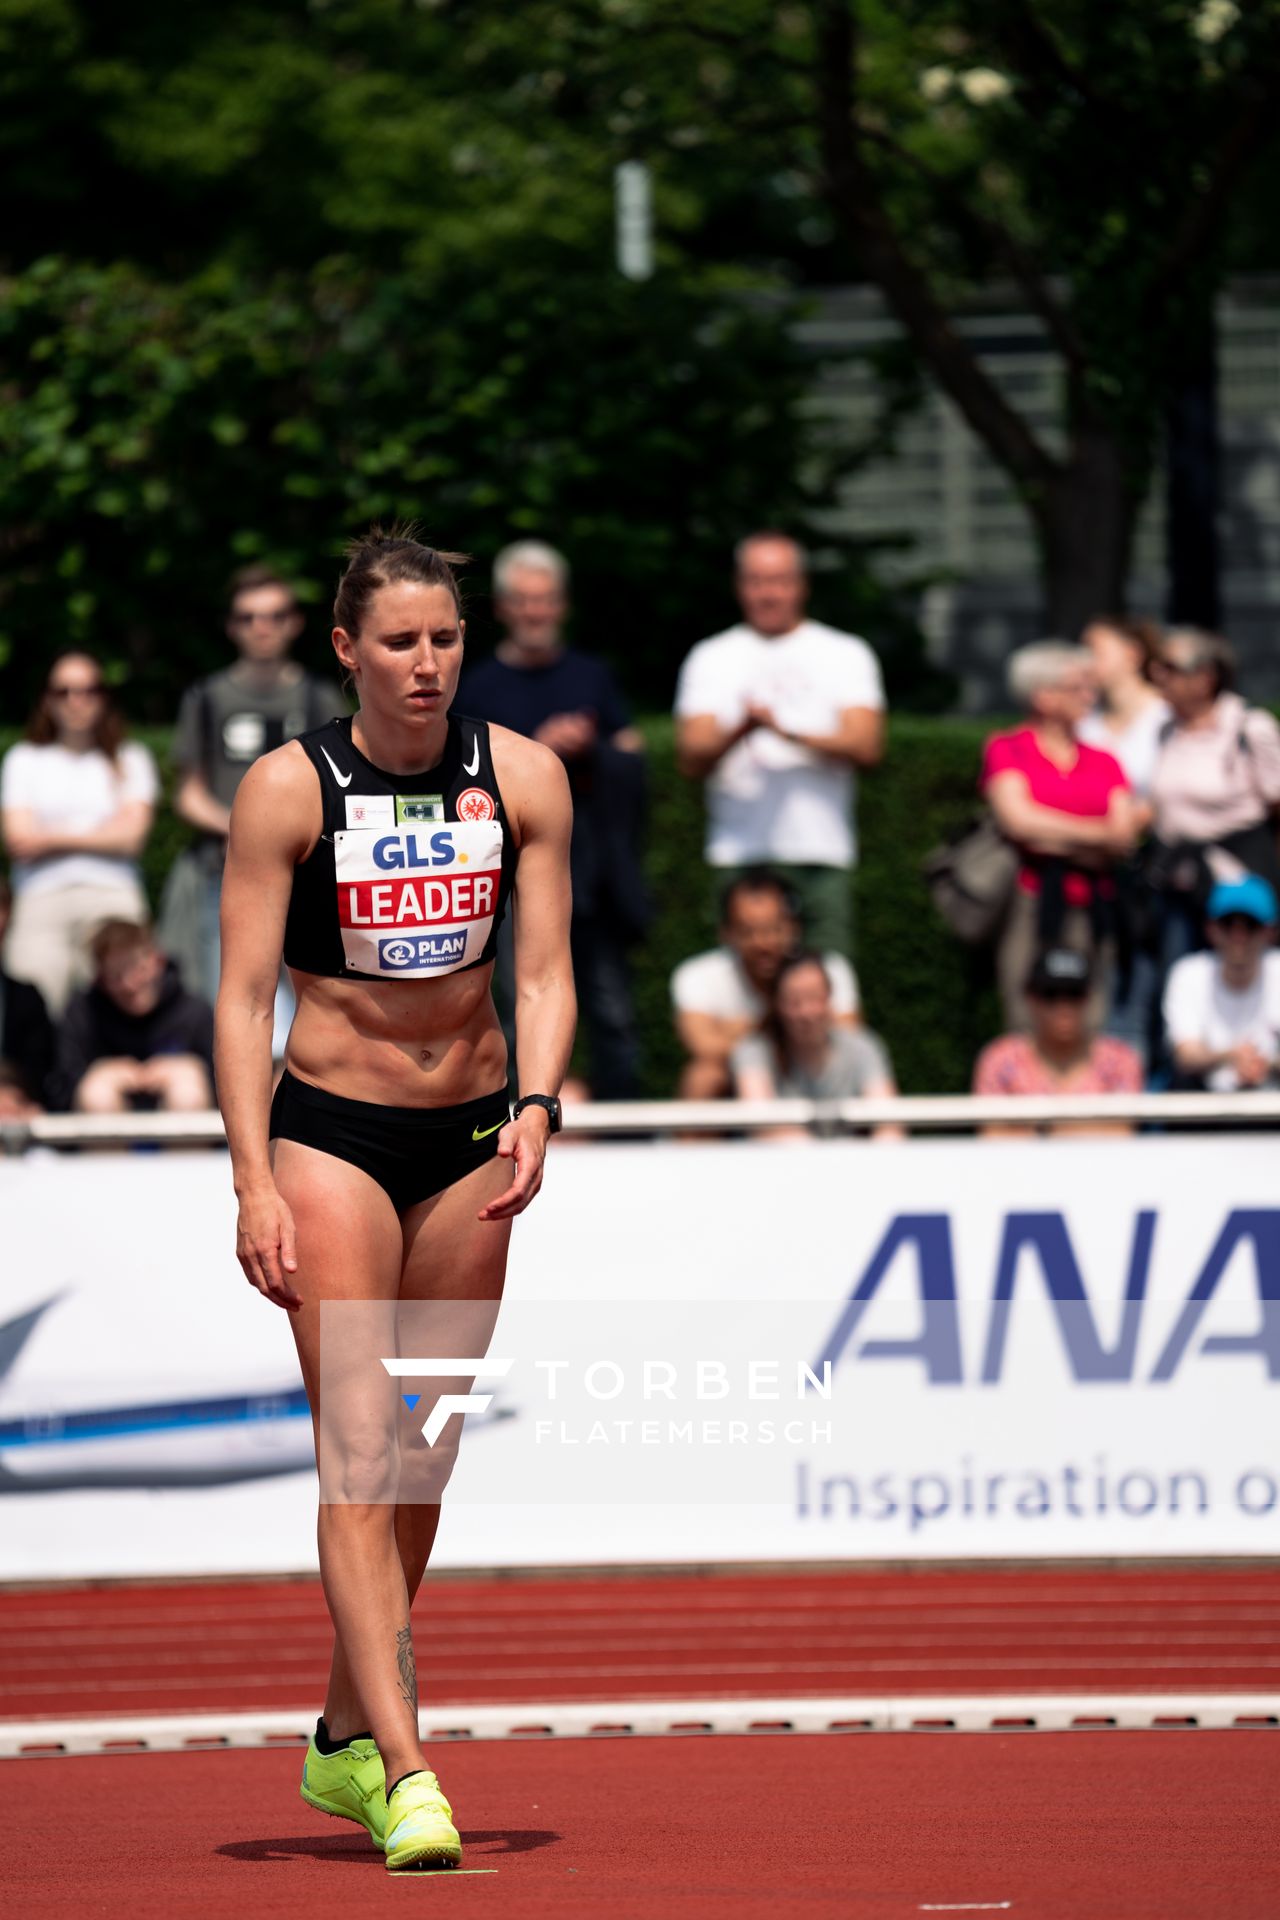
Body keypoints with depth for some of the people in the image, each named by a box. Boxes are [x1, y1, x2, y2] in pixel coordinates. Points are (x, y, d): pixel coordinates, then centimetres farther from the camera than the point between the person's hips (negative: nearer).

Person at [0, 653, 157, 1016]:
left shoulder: (131, 760, 16)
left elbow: (131, 836, 3)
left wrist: (53, 837, 4)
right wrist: (99, 835, 7)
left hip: (113, 895, 0)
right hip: (40, 900, 0)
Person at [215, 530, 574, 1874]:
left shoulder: (524, 778, -1)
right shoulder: (288, 787, -9)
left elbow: (543, 971, 0)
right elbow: (244, 996, -9)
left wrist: (536, 1108, -17)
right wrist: (254, 1184, -17)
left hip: (470, 1141, 4)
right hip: (329, 1131, -4)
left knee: (425, 1451, 9)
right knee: (362, 1455, -13)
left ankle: (343, 1740, 25)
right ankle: (405, 1773, -20)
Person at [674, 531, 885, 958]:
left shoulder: (845, 655, 12)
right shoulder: (711, 659, 14)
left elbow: (866, 747, -1)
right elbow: (690, 759, 3)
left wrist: (789, 731, -14)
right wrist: (740, 730, -18)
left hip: (824, 854, 0)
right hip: (739, 855, 0)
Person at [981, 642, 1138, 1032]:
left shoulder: (1104, 762, 18)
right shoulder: (1007, 750, 7)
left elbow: (1124, 836, 6)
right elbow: (1018, 818, -8)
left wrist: (1057, 839, -6)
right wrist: (1095, 834, -2)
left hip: (1093, 908, 3)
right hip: (1031, 904, -3)